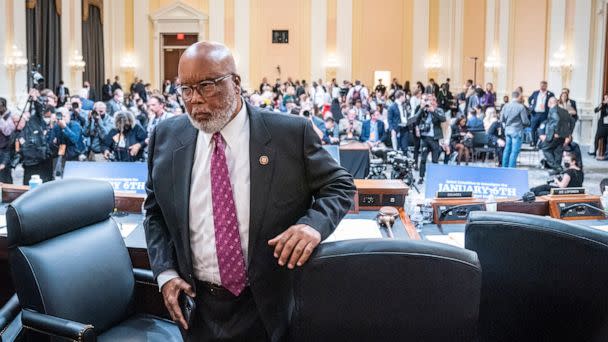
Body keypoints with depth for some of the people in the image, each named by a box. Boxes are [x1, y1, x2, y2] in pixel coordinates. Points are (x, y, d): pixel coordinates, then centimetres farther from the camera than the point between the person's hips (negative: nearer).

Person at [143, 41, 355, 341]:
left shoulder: (291, 133, -11)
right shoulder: (166, 138, -1)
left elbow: (340, 185, -2)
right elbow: (155, 211, 10)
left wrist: (314, 224, -23)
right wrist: (166, 273, -3)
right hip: (196, 306, 3)